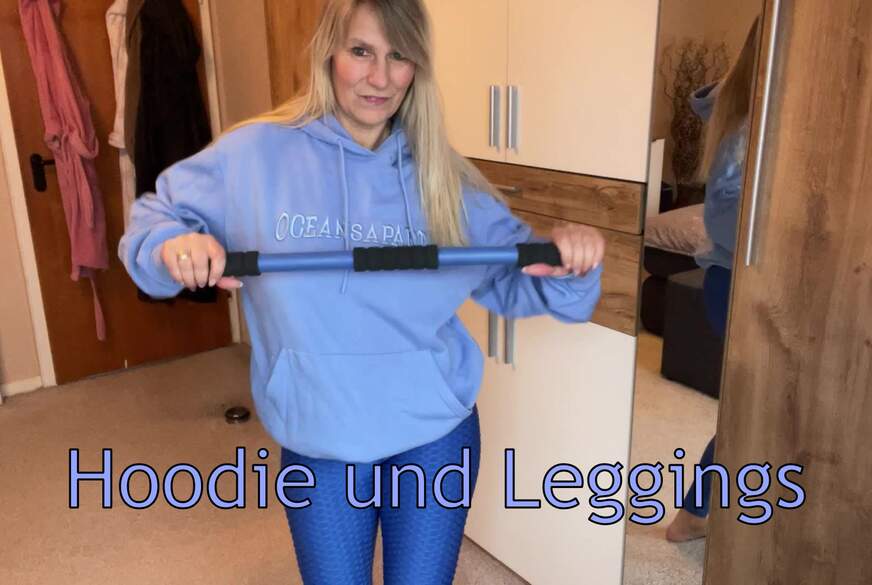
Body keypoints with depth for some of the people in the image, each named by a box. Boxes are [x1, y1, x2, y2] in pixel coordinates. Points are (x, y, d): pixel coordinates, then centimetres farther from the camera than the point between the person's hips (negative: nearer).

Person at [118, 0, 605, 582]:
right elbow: (157, 213, 1)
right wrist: (173, 245, -22)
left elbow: (514, 278, 1)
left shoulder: (443, 175, -3)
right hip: (316, 442, 0)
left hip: (435, 435, 1)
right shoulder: (257, 153, -8)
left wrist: (569, 258, -21)